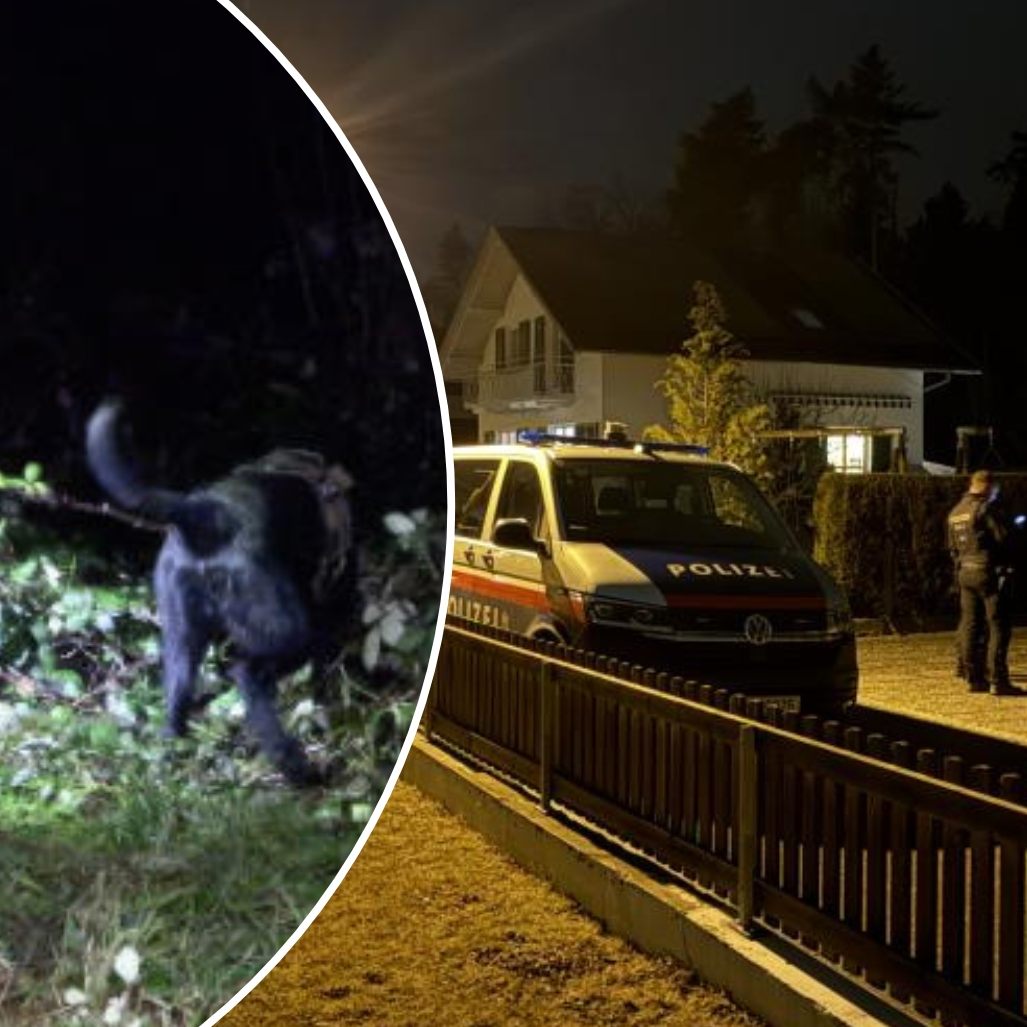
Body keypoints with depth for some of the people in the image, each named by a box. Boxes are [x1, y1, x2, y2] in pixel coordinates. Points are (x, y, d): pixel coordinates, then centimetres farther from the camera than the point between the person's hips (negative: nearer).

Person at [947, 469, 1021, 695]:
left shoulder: (955, 512, 13)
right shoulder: (987, 508, -12)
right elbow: (1004, 538, -15)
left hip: (965, 573, 8)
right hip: (989, 572, -8)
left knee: (970, 625, 10)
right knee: (998, 627, -4)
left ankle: (974, 678, 12)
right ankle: (998, 681, -7)